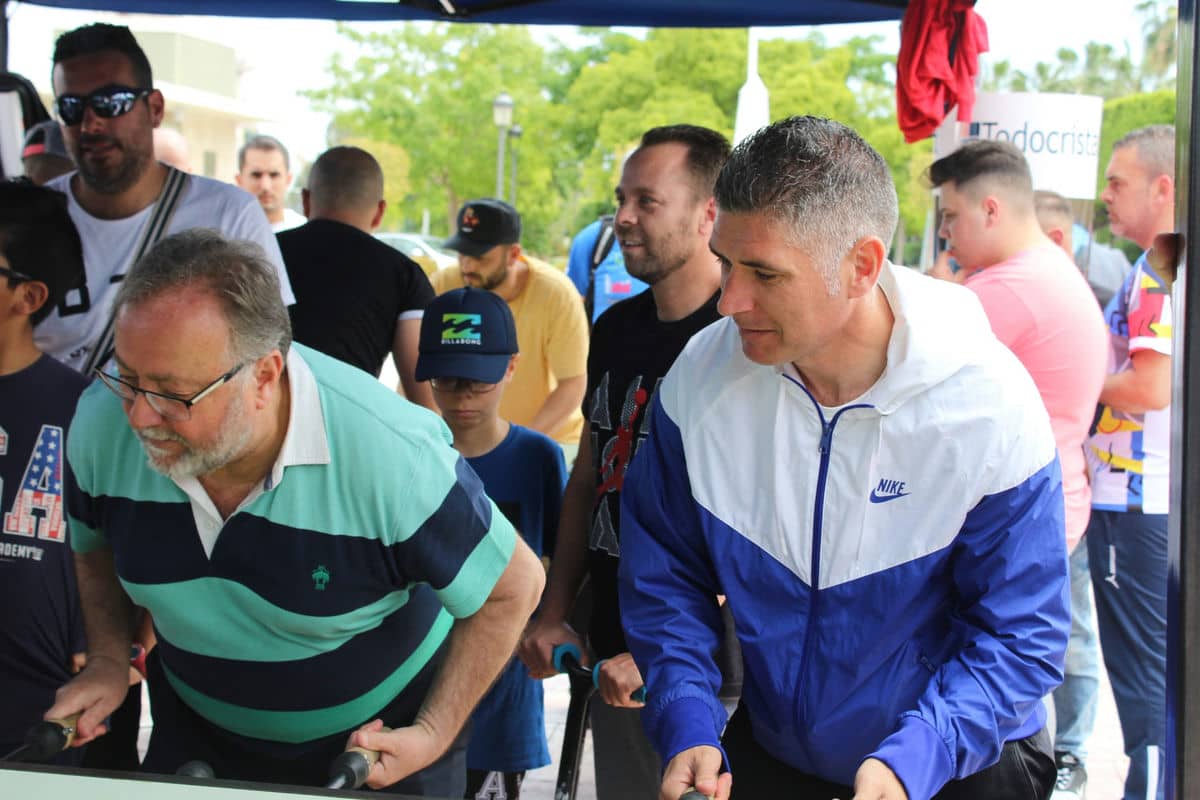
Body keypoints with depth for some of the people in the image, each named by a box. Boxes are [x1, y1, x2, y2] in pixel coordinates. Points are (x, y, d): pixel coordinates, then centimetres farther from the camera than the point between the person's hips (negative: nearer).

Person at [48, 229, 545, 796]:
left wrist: (434, 737, -18)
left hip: (378, 736, -3)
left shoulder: (393, 457, -35)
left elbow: (513, 586, -19)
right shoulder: (100, 423, -20)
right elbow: (94, 546, 4)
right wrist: (107, 660, -8)